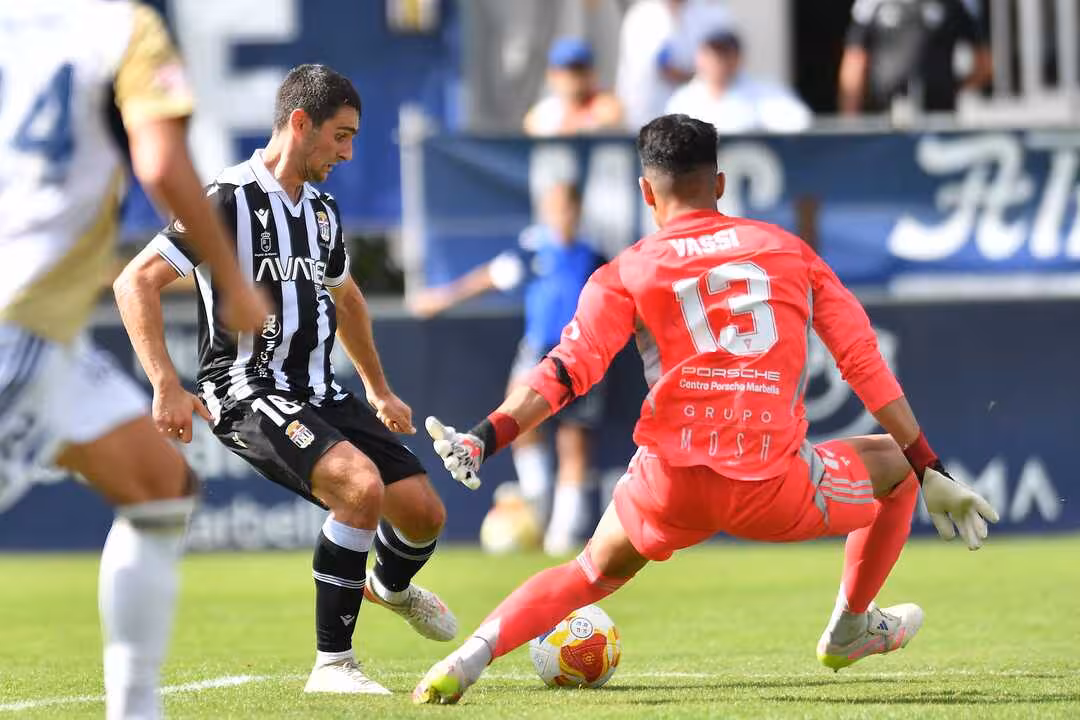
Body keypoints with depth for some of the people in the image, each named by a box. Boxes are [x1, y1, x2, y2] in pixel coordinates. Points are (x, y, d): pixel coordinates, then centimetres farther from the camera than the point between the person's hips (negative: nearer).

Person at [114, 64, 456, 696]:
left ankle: (389, 586, 40)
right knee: (362, 484, -31)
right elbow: (137, 281, -17)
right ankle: (333, 663, -20)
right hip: (250, 396, -8)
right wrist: (167, 387, -25)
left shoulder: (323, 210, 13)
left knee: (424, 512, 1)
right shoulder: (230, 200, -13)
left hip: (319, 394, 8)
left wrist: (379, 390, 36)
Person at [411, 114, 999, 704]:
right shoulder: (789, 250, 14)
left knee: (592, 573, 27)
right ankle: (848, 632, 40)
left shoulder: (626, 273, 9)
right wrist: (930, 474, 14)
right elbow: (865, 364, 11)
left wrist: (483, 439, -11)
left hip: (672, 487, 1)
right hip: (776, 486, -1)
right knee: (896, 463, 27)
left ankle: (467, 660, 6)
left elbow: (566, 370, -6)